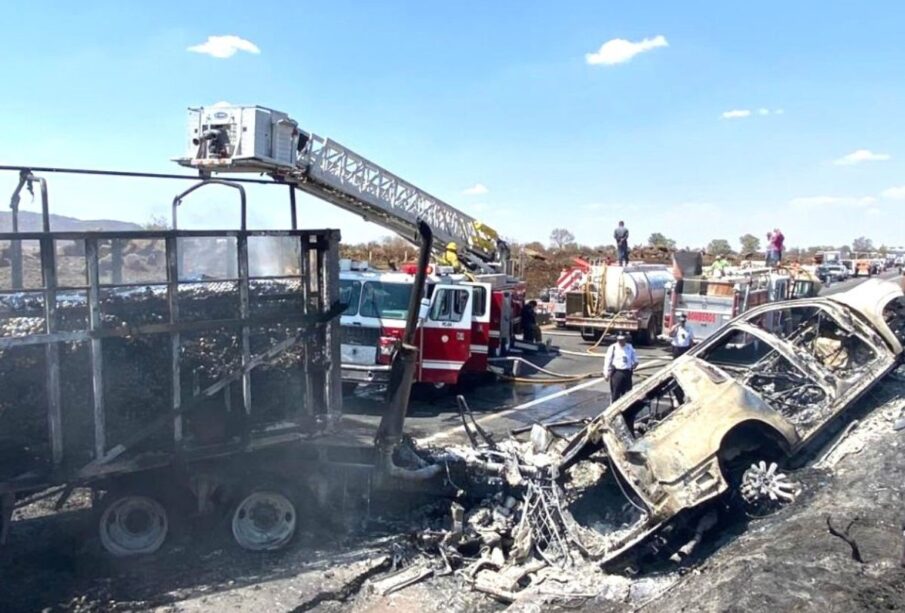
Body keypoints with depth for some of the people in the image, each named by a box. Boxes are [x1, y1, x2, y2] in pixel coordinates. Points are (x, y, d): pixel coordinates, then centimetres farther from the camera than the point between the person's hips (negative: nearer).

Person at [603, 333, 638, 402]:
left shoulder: (630, 347, 9)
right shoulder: (613, 348, -4)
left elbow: (634, 358, 21)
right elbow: (608, 361, -3)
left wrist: (635, 363, -2)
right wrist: (606, 373, -7)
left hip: (627, 372, 4)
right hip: (616, 372, -4)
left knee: (627, 393, 10)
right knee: (615, 393, -2)